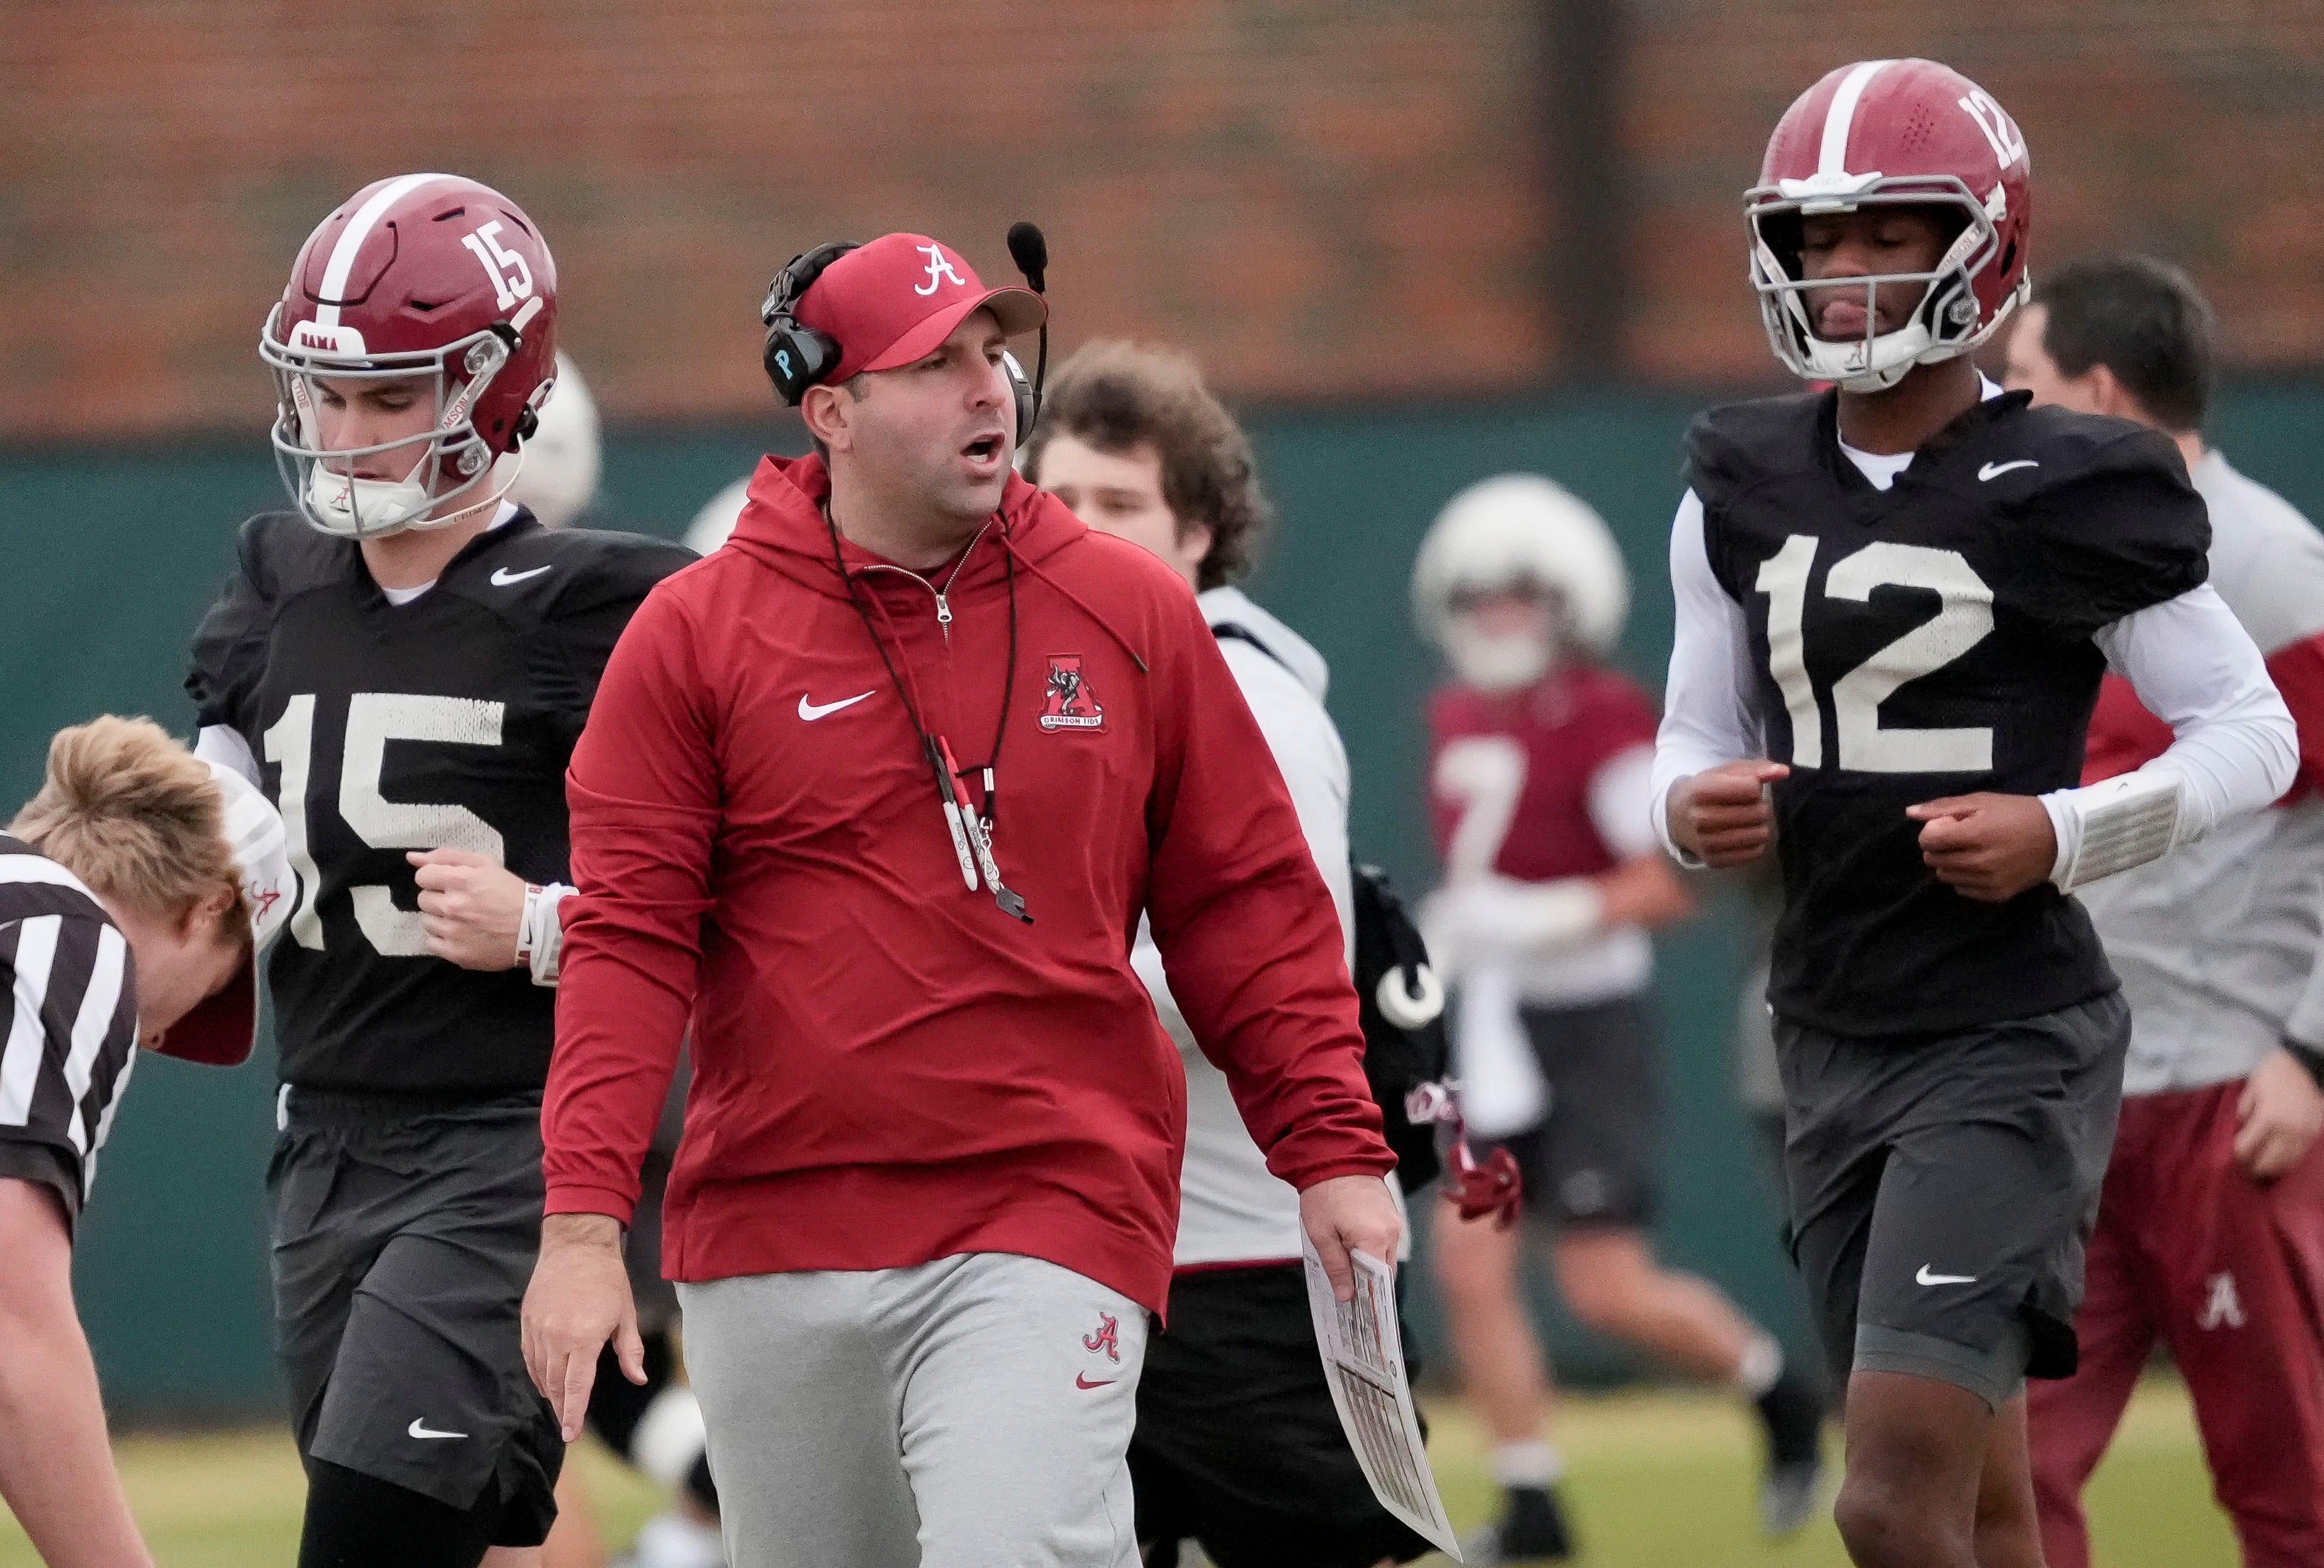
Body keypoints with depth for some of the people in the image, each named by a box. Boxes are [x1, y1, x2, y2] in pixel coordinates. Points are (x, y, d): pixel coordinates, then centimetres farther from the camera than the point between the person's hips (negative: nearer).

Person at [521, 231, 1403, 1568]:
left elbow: (1249, 905, 9)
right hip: (773, 1243, 1)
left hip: (1050, 1217, -1)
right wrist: (584, 1220, -13)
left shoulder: (1133, 615, 6)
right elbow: (628, 941, -3)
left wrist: (1335, 1151, 0)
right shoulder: (696, 637, 1)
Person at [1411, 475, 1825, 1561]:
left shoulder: (1603, 719, -16)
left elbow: (1673, 882, -19)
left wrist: (1541, 919, -25)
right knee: (1470, 1261, -2)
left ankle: (1775, 1389, 20)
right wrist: (1448, 926, 8)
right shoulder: (1460, 720, 9)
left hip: (1587, 1027, -7)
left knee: (1607, 1288, -6)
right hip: (1492, 1032, 7)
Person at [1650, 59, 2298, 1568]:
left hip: (2010, 1038, -6)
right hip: (1832, 1035, 6)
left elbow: (2254, 737, -3)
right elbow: (1699, 736, 17)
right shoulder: (1745, 493, 7)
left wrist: (2061, 834, -17)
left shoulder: (2067, 496, -9)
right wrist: (1693, 807, -6)